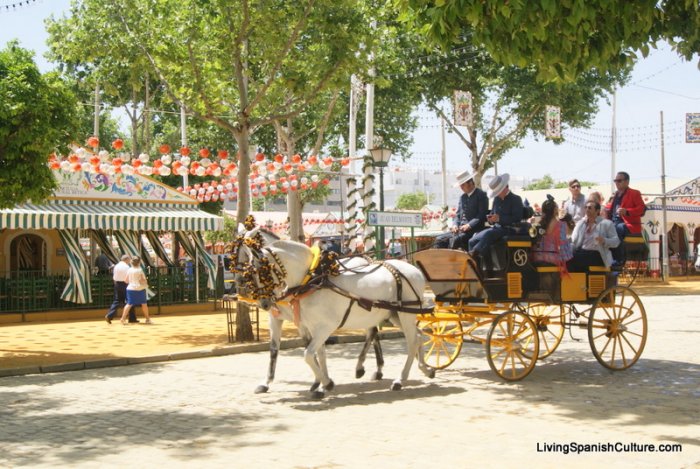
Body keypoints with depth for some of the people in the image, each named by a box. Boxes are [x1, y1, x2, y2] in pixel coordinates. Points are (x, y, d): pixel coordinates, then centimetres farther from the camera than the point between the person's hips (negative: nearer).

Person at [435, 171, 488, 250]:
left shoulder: (481, 195, -3)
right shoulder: (462, 197, 20)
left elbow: (482, 216, -11)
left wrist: (469, 226, -21)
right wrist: (455, 225, -2)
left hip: (474, 230, -7)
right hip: (460, 229, 7)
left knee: (454, 240, -32)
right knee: (440, 240, -12)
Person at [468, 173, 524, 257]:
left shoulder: (516, 199, -1)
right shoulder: (497, 199, 19)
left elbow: (517, 218, -12)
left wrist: (499, 218, -19)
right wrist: (491, 219, 2)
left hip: (508, 229, -7)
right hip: (496, 228, 7)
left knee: (488, 234, -37)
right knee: (472, 241, -13)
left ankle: (474, 253, -40)